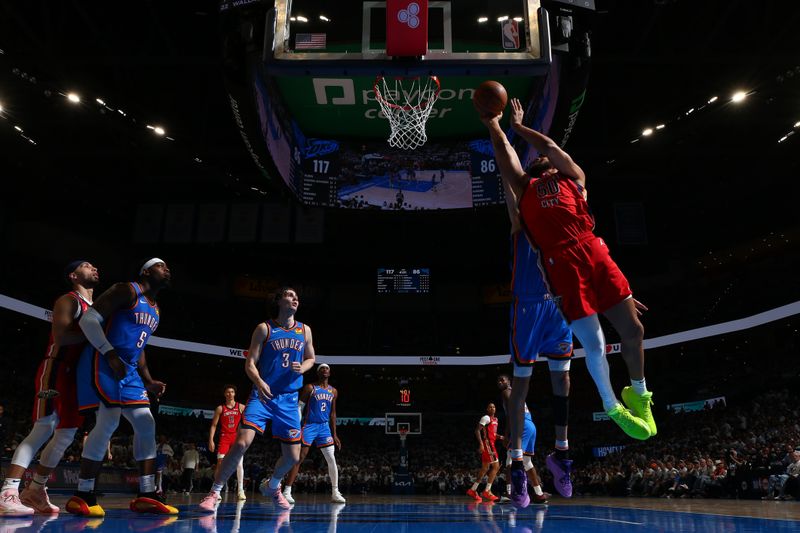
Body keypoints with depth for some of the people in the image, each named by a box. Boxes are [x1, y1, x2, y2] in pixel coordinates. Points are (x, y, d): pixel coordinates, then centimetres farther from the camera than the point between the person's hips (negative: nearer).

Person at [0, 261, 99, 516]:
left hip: (75, 375, 9)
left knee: (66, 436, 9)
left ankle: (34, 491, 19)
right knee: (43, 430, -18)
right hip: (56, 370, -9)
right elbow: (60, 336, -22)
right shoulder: (68, 300, -6)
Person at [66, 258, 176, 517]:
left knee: (146, 425, 2)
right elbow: (89, 319, -15)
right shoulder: (127, 290, -7)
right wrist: (110, 353, -24)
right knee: (109, 421, -18)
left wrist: (148, 381, 19)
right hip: (103, 362, -9)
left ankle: (147, 495, 5)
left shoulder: (155, 310, 20)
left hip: (128, 370, 9)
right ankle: (83, 495, -8)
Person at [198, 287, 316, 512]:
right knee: (241, 443, -21)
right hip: (262, 395, -3)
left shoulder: (304, 330, 8)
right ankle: (214, 493, -6)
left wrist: (302, 368, -5)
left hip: (289, 399, 4)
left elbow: (310, 358, 19)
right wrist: (259, 382, -25)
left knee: (293, 457, 6)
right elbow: (250, 363, -5)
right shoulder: (264, 328, -2)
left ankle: (273, 486, 37)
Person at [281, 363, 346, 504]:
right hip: (309, 426, -4)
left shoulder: (333, 391, 13)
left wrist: (334, 434, 14)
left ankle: (335, 493, 5)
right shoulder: (310, 388, -2)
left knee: (331, 460, -2)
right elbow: (299, 408, -4)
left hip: (324, 427, 4)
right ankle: (287, 491, -2)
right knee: (299, 458, -6)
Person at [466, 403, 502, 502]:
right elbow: (477, 430, -16)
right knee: (495, 466, -12)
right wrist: (481, 444, -25)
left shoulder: (495, 419, 19)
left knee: (485, 468, 11)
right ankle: (487, 491, -10)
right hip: (486, 444, -10)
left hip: (491, 444, 10)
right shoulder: (486, 418, -9)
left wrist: (499, 437, 10)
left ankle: (473, 490, 15)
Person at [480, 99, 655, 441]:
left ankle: (639, 393, 27)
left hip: (593, 252, 1)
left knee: (632, 328, 1)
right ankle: (612, 408, 17)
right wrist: (493, 123, 31)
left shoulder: (572, 178, 22)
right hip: (562, 263, -1)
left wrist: (518, 126, 29)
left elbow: (550, 147, 18)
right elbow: (504, 153, 23)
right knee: (594, 344, -5)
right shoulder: (524, 187, 23)